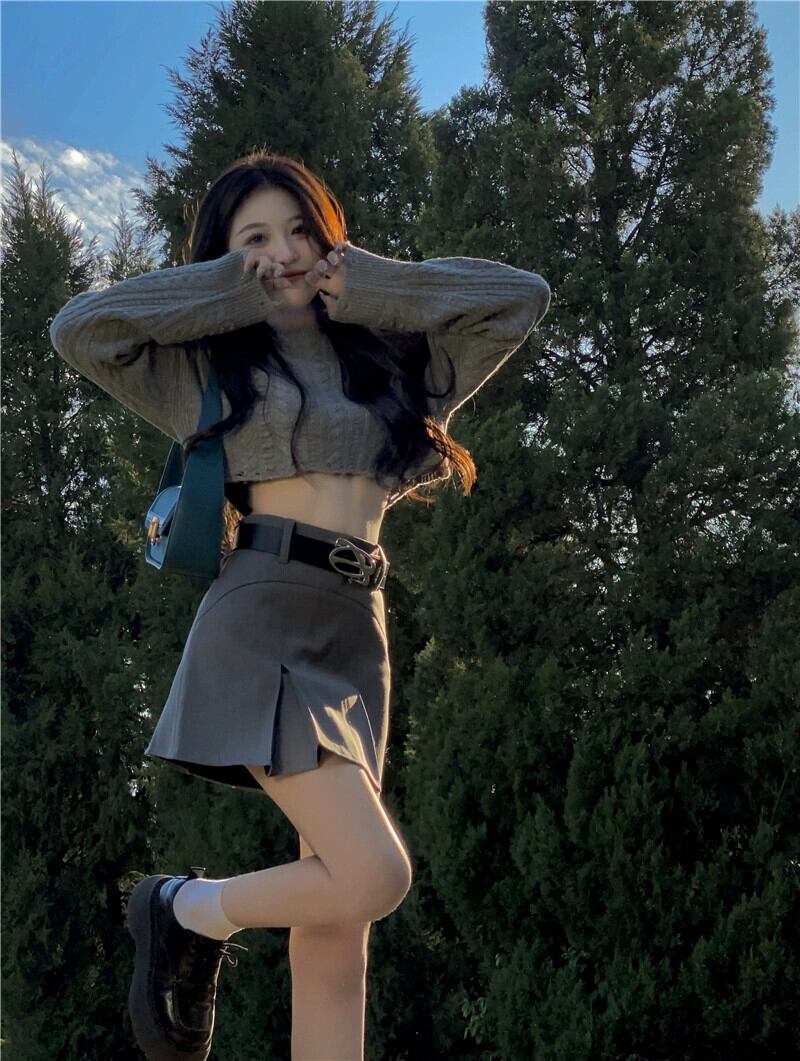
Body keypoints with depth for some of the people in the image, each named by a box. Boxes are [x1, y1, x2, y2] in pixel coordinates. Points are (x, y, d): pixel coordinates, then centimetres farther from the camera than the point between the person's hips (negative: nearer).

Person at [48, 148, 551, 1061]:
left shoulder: (389, 361, 19)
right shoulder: (211, 364, 10)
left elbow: (523, 297, 18)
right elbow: (79, 328, -4)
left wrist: (365, 285, 14)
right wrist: (231, 290, 5)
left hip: (358, 640, 4)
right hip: (260, 621, -4)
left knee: (336, 938, 1)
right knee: (374, 875, -19)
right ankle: (187, 912, 7)